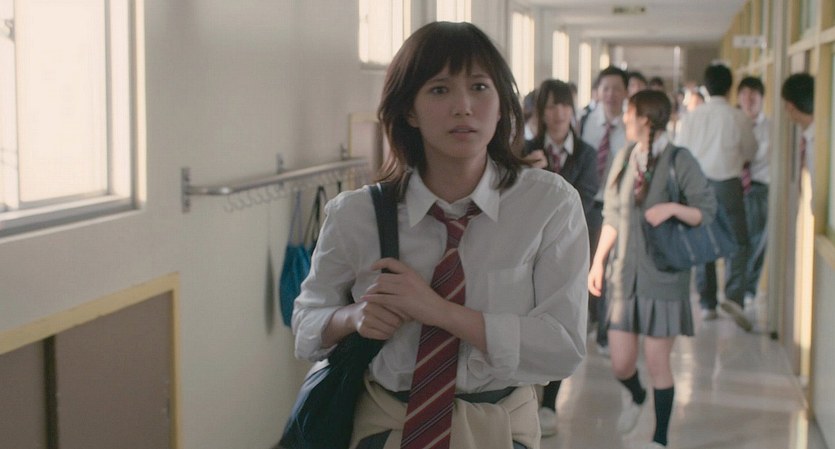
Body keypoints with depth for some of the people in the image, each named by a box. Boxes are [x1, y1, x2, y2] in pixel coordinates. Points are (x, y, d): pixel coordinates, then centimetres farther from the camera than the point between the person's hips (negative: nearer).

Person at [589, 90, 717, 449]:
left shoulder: (679, 161, -8)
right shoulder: (624, 159, 6)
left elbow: (706, 211, -6)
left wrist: (673, 208, -23)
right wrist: (598, 260, 7)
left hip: (664, 276, -4)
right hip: (625, 274, 4)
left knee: (657, 364, 2)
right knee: (620, 364, 5)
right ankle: (636, 397, 41)